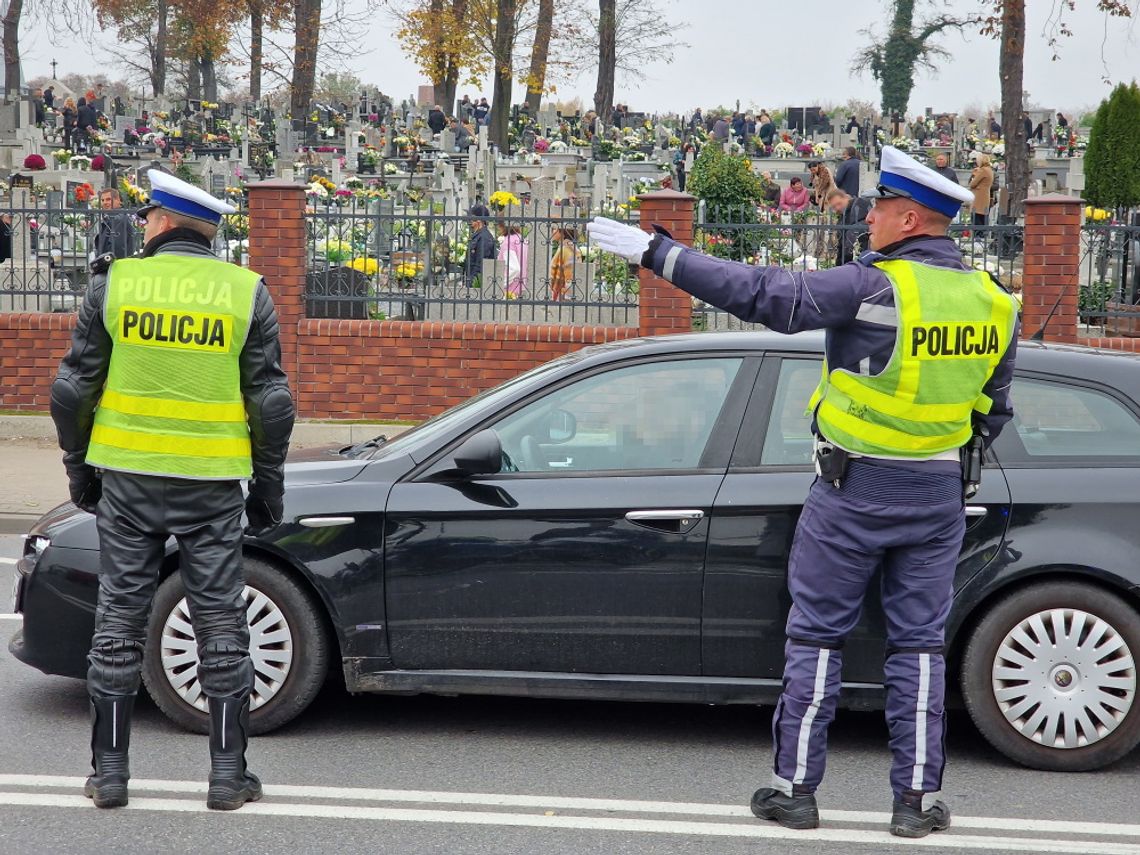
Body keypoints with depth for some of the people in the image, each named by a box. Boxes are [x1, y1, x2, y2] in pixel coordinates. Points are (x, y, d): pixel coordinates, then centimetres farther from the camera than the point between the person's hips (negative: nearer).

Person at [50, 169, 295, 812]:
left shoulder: (114, 283, -2)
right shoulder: (247, 293, -1)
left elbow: (74, 389, 0)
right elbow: (271, 401, -2)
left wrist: (80, 468, 12)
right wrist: (270, 486, 7)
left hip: (128, 477, 0)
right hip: (212, 485, 0)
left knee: (120, 616, 9)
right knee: (221, 621, 7)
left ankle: (110, 770, 14)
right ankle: (228, 774, 10)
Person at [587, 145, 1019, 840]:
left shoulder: (874, 289, -18)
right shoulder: (995, 305, 3)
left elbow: (765, 294, -22)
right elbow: (993, 413, 14)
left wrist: (656, 252, -18)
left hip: (853, 494, -5)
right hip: (940, 497, 5)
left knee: (817, 637, 7)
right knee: (920, 644, 10)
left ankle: (795, 788, 12)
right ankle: (917, 799, 12)